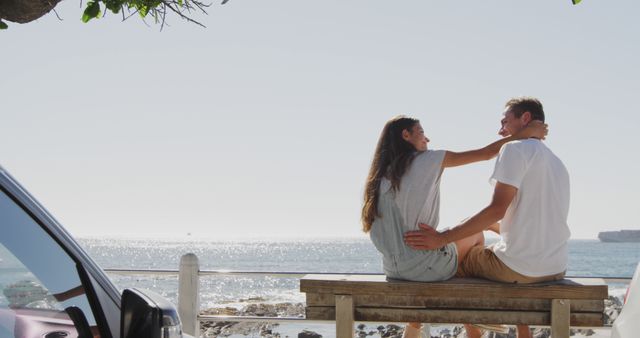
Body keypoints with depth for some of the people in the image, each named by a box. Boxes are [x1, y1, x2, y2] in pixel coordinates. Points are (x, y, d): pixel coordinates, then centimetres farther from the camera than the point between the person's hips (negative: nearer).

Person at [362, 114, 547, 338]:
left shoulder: (381, 175, 9)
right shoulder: (427, 160, -7)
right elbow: (485, 153, -5)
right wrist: (525, 134, 6)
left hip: (393, 267, 6)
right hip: (424, 266, -6)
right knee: (476, 235, 21)